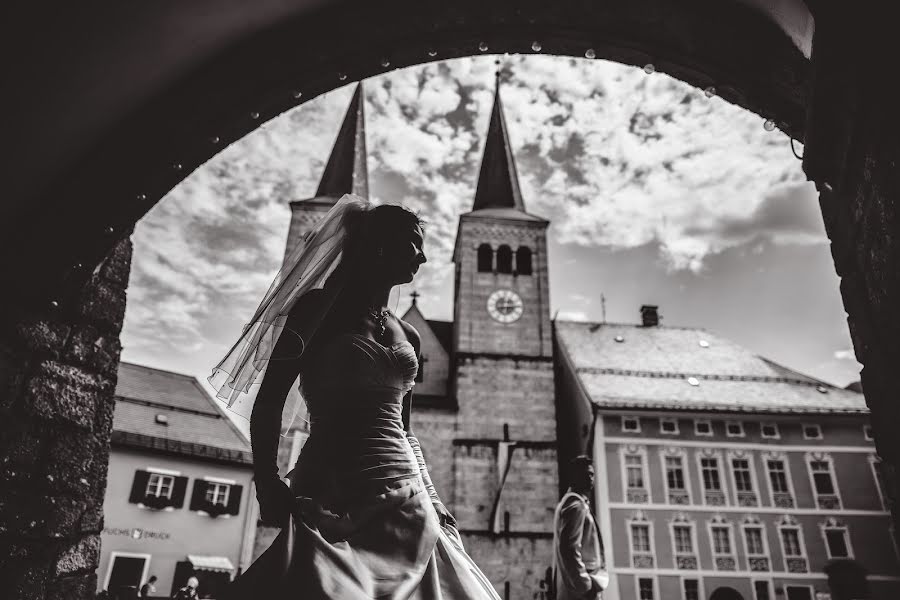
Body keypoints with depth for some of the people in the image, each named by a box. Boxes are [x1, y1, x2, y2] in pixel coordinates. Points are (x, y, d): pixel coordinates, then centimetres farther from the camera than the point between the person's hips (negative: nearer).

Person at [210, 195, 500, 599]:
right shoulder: (318, 307, 0)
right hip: (329, 498, -5)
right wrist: (267, 480, -19)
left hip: (405, 504, 5)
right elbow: (267, 405, -5)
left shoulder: (407, 336, 15)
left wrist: (433, 501, 13)